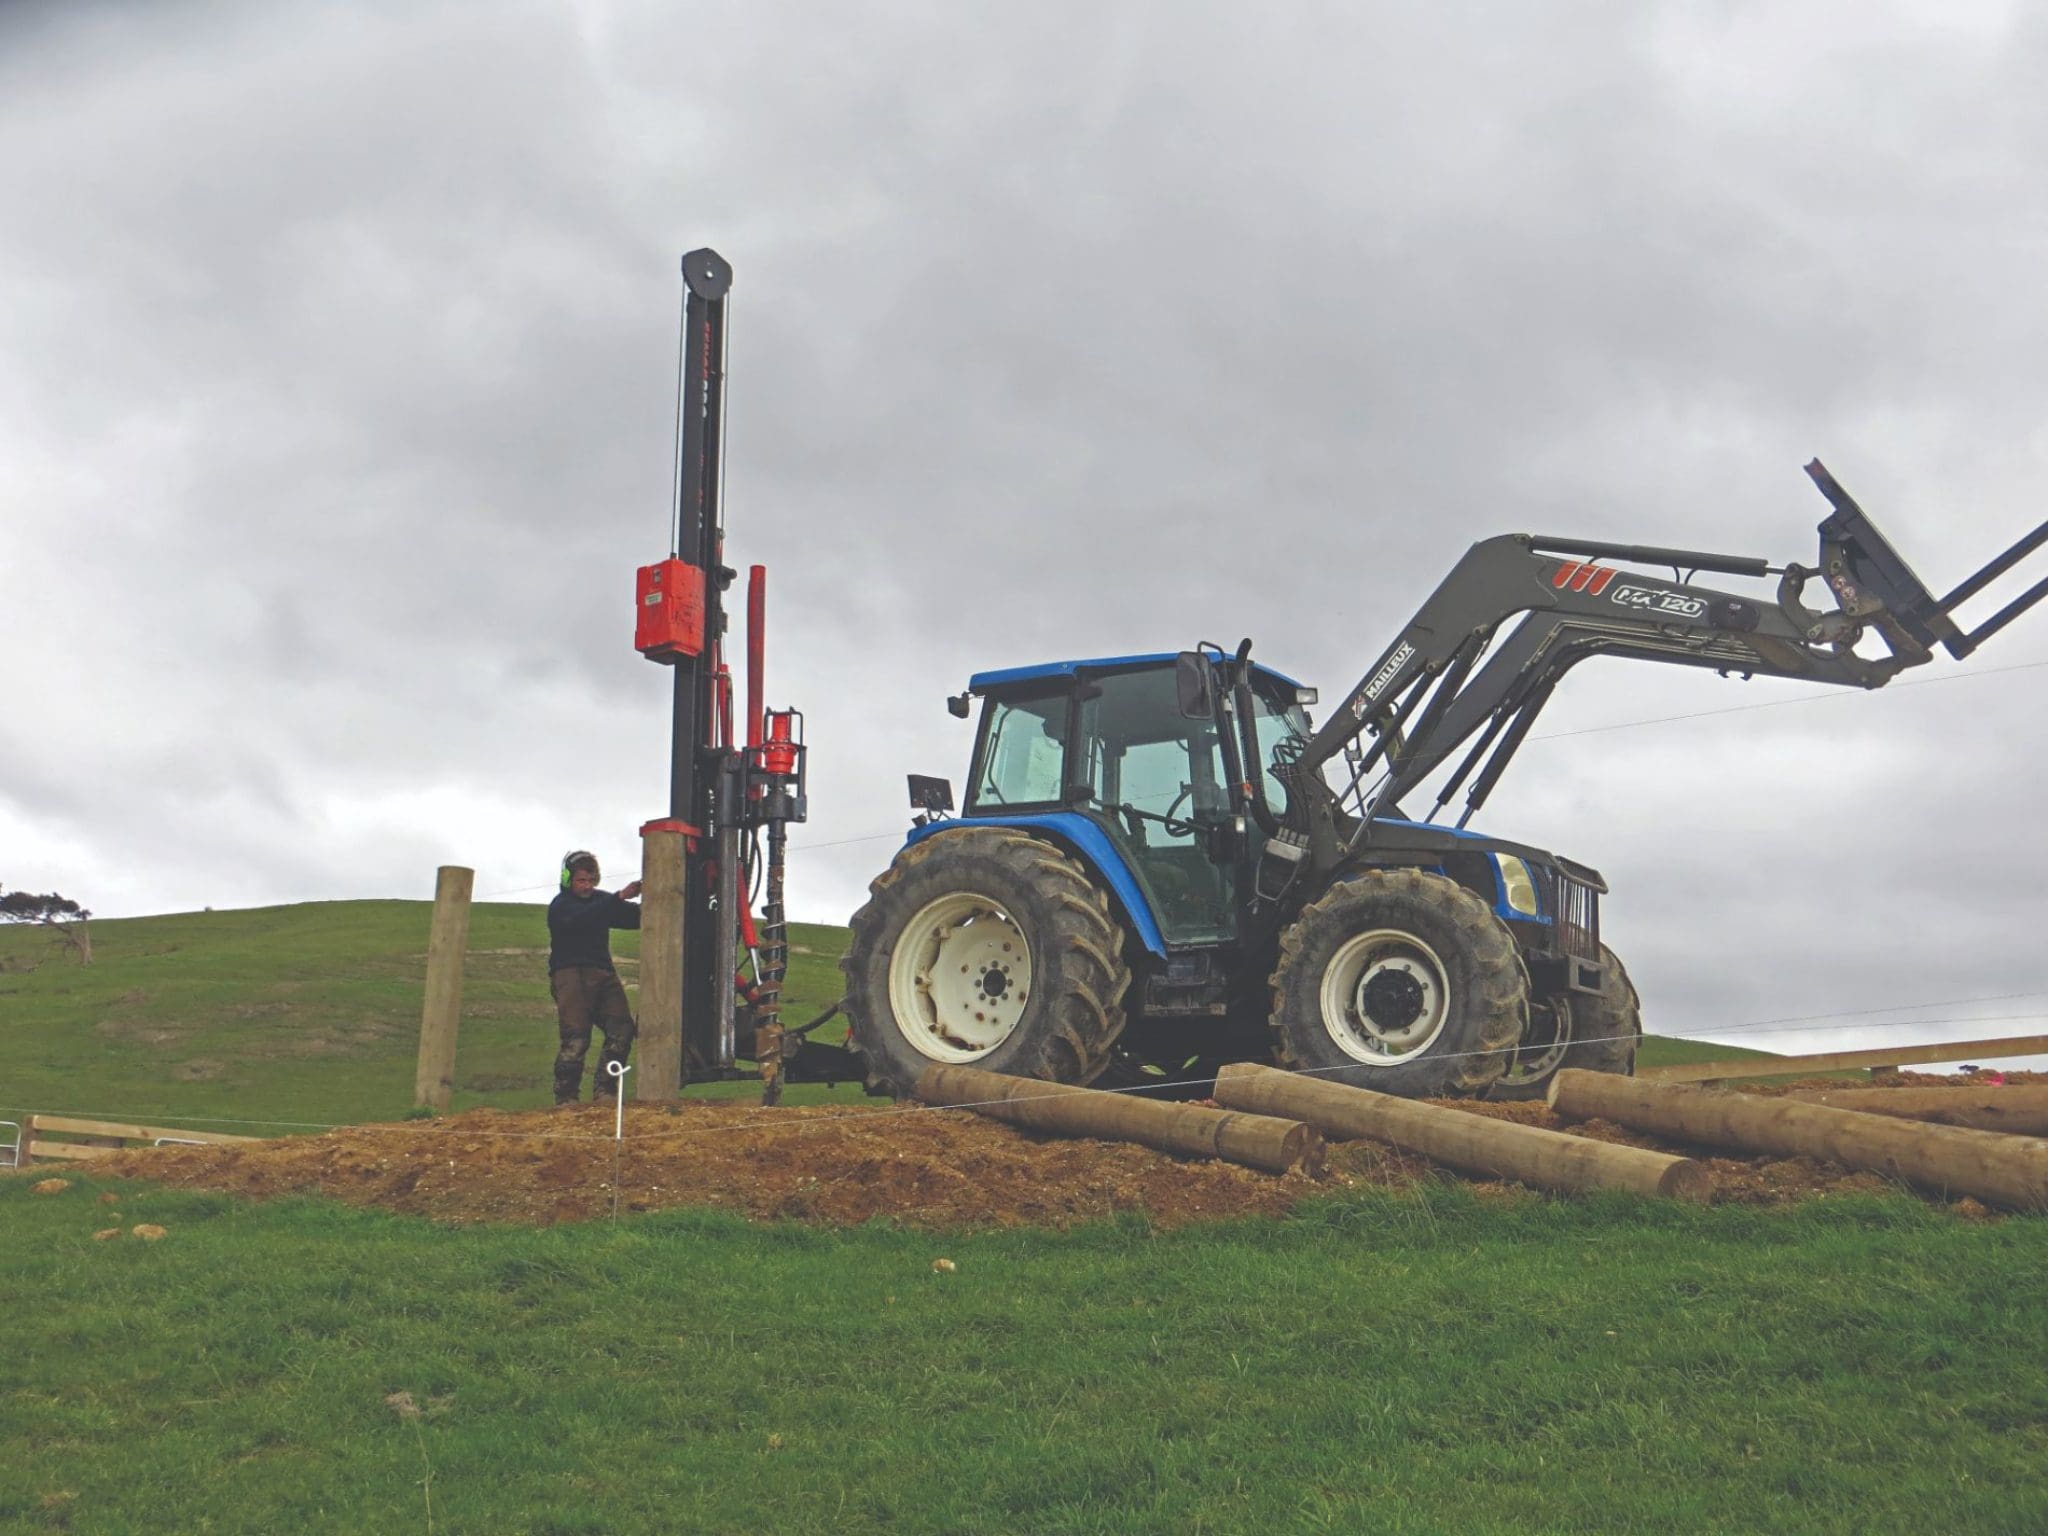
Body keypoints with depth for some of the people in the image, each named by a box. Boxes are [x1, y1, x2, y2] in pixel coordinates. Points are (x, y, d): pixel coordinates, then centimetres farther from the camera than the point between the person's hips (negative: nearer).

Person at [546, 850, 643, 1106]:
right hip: (571, 973, -6)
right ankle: (566, 1098, -8)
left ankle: (604, 1093, -8)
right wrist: (619, 898, -32)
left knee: (622, 1029, -11)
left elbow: (638, 918, 13)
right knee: (576, 1038, -15)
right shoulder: (560, 906, -1)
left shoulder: (601, 900, 19)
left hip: (602, 973, 6)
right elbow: (584, 918, -24)